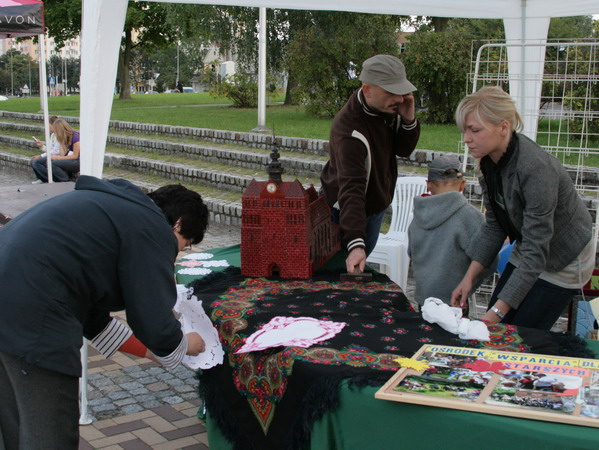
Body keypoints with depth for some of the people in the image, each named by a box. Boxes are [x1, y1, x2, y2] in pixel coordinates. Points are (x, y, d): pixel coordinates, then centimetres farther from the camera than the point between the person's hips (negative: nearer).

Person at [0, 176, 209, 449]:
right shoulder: (154, 229, -4)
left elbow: (93, 316, 28)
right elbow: (155, 324, -5)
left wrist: (150, 350, 34)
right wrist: (185, 345, 17)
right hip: (27, 314, -10)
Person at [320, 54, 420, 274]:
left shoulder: (388, 108, -11)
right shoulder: (349, 129, -36)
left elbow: (403, 150, -1)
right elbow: (351, 189, -44)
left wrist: (408, 121, -23)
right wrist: (355, 244, -54)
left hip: (376, 205, 8)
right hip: (345, 212, -7)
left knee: (360, 270, 20)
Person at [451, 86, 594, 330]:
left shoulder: (535, 168, -35)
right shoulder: (490, 160, -10)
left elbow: (536, 252, -34)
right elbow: (494, 225, 0)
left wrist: (497, 311, -35)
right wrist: (469, 277, -6)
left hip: (564, 260, -7)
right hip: (528, 250, 8)